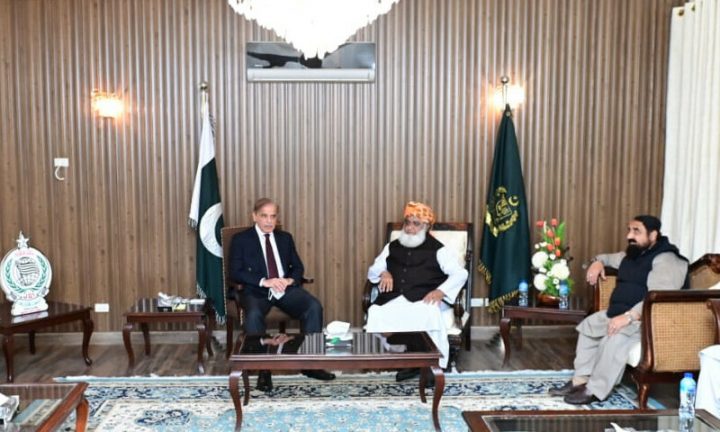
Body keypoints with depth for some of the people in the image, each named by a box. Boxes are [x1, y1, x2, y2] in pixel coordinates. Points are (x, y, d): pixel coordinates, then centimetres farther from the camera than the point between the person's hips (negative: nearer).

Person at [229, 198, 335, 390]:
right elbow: (235, 273, -4)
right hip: (256, 290, -3)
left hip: (286, 288, 3)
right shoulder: (240, 239, 6)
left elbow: (298, 267, 16)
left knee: (314, 307, -24)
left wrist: (290, 279, -8)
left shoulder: (285, 238, 19)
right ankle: (263, 369, -23)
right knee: (254, 315, -36)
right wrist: (264, 281, -18)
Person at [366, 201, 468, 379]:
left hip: (424, 299, -3)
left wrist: (441, 291, -14)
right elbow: (372, 270, 25)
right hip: (394, 299, 3)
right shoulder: (392, 247, 23)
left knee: (428, 316, -38)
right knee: (376, 313, -30)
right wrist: (383, 273, 1)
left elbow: (460, 273, 3)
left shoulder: (437, 250, 10)